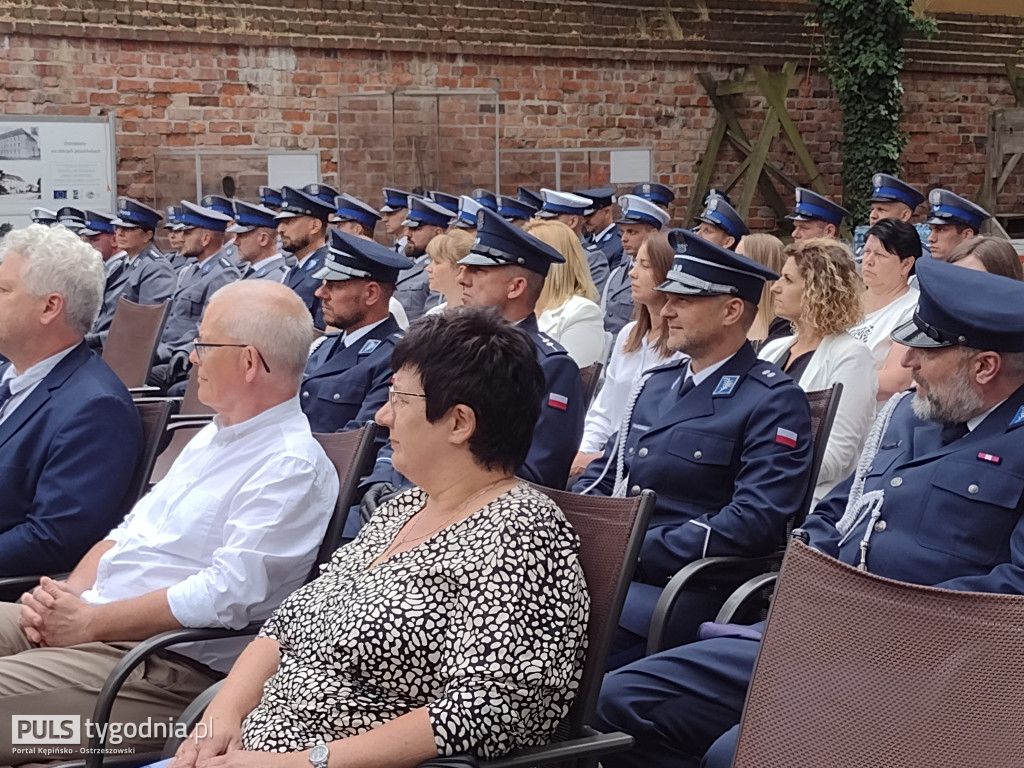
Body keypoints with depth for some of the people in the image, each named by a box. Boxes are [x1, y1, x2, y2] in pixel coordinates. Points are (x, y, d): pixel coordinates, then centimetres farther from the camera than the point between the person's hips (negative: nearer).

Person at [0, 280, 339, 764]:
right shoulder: (214, 436, 17)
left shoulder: (293, 467, -13)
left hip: (171, 664, -9)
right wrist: (67, 596, 1)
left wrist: (89, 622, -16)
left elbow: (225, 595, -22)